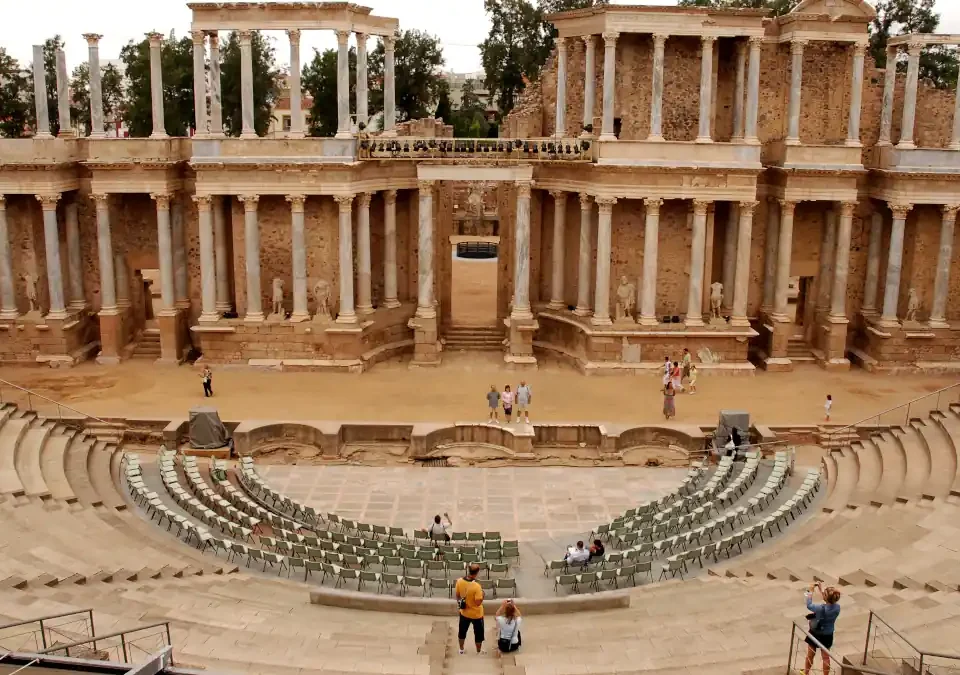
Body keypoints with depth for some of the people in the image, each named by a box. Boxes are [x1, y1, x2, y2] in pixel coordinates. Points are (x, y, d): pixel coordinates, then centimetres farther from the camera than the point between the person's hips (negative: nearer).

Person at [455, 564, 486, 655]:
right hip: (476, 614, -4)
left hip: (464, 612, 5)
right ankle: (479, 651, 36)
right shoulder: (476, 586, -32)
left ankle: (461, 649, 43)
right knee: (478, 633, 19)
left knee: (462, 631, 26)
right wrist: (482, 595, -11)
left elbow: (457, 595, -1)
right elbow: (478, 603, -28)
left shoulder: (459, 581, -16)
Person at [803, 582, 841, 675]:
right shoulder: (837, 607, -20)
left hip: (815, 634, -3)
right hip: (827, 636, 3)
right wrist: (820, 589, 3)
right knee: (826, 657, 21)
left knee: (810, 655, 19)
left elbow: (809, 605, -14)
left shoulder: (820, 609, -34)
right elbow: (828, 602, 1)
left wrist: (810, 591, -5)